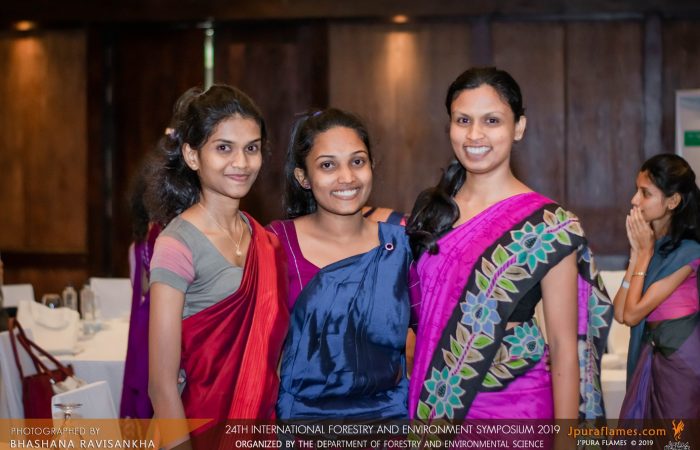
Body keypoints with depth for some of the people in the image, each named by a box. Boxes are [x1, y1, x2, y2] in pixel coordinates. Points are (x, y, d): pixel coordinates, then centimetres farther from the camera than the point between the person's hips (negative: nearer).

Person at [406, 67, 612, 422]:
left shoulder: (546, 225, -12)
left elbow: (564, 347, -10)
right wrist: (418, 399, 5)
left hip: (514, 406, -4)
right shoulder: (429, 208, 1)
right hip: (434, 402, 4)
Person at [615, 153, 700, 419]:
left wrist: (645, 252, -10)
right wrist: (636, 252, -5)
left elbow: (632, 314, -17)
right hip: (650, 354, 7)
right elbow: (620, 313, -3)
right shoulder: (649, 242, 6)